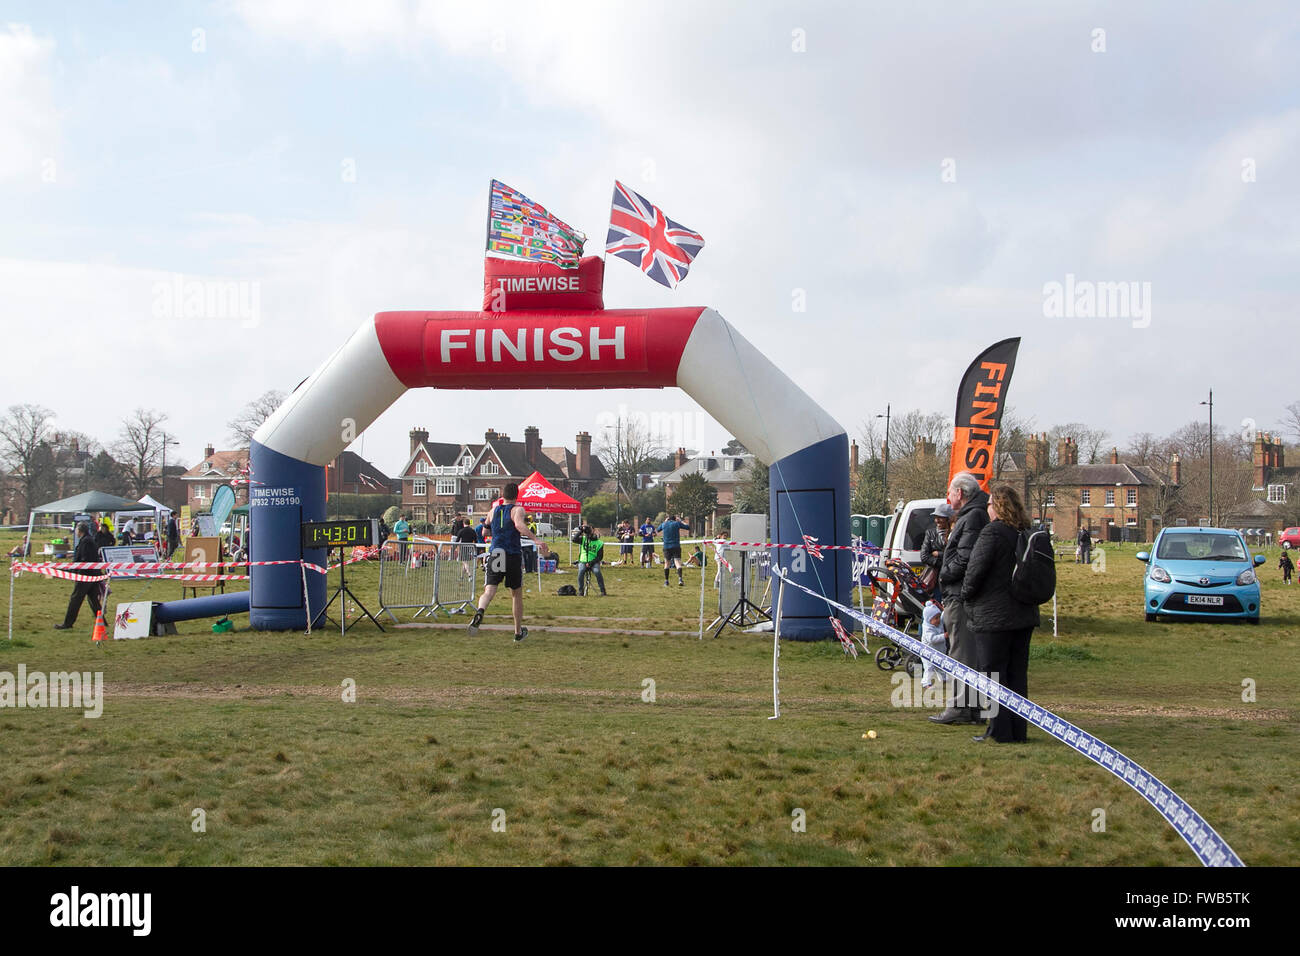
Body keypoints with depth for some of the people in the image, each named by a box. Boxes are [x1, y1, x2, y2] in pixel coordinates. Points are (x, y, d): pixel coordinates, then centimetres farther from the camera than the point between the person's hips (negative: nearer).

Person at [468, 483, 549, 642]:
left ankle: (479, 612, -43)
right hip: (513, 556, -2)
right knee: (516, 595, 14)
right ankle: (518, 632, 24)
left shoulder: (493, 511, 12)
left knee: (489, 590, -8)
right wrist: (536, 539, -35)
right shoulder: (517, 509, -3)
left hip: (494, 555, 2)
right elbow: (519, 524, -25)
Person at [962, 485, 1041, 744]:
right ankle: (1018, 730, 15)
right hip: (1024, 615, 8)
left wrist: (966, 596, 0)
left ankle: (1000, 730, -2)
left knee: (993, 673, -1)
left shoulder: (993, 532, -15)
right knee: (1017, 673, 12)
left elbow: (975, 569, -16)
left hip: (993, 615, -8)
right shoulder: (1027, 533, 8)